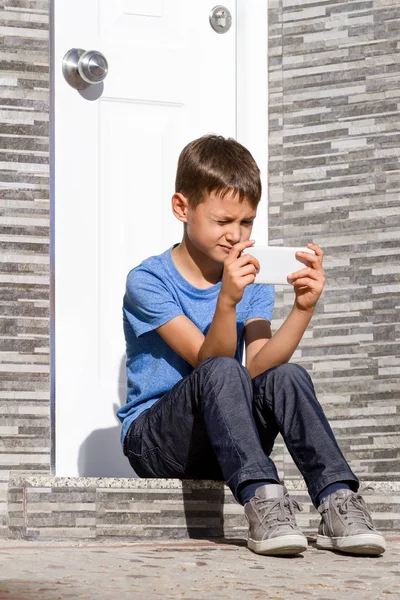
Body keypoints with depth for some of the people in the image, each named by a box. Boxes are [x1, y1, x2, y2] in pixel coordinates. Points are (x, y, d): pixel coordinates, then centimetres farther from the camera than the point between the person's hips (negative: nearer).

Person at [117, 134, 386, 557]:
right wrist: (227, 301, -39)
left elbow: (259, 365, -11)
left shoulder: (252, 282, 6)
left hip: (224, 444, 4)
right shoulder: (147, 282, -9)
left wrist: (303, 308, -25)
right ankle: (261, 499, -44)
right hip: (152, 440, -4)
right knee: (223, 373, -32)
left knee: (287, 376, -24)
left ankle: (337, 501, -36)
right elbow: (210, 362, -21)